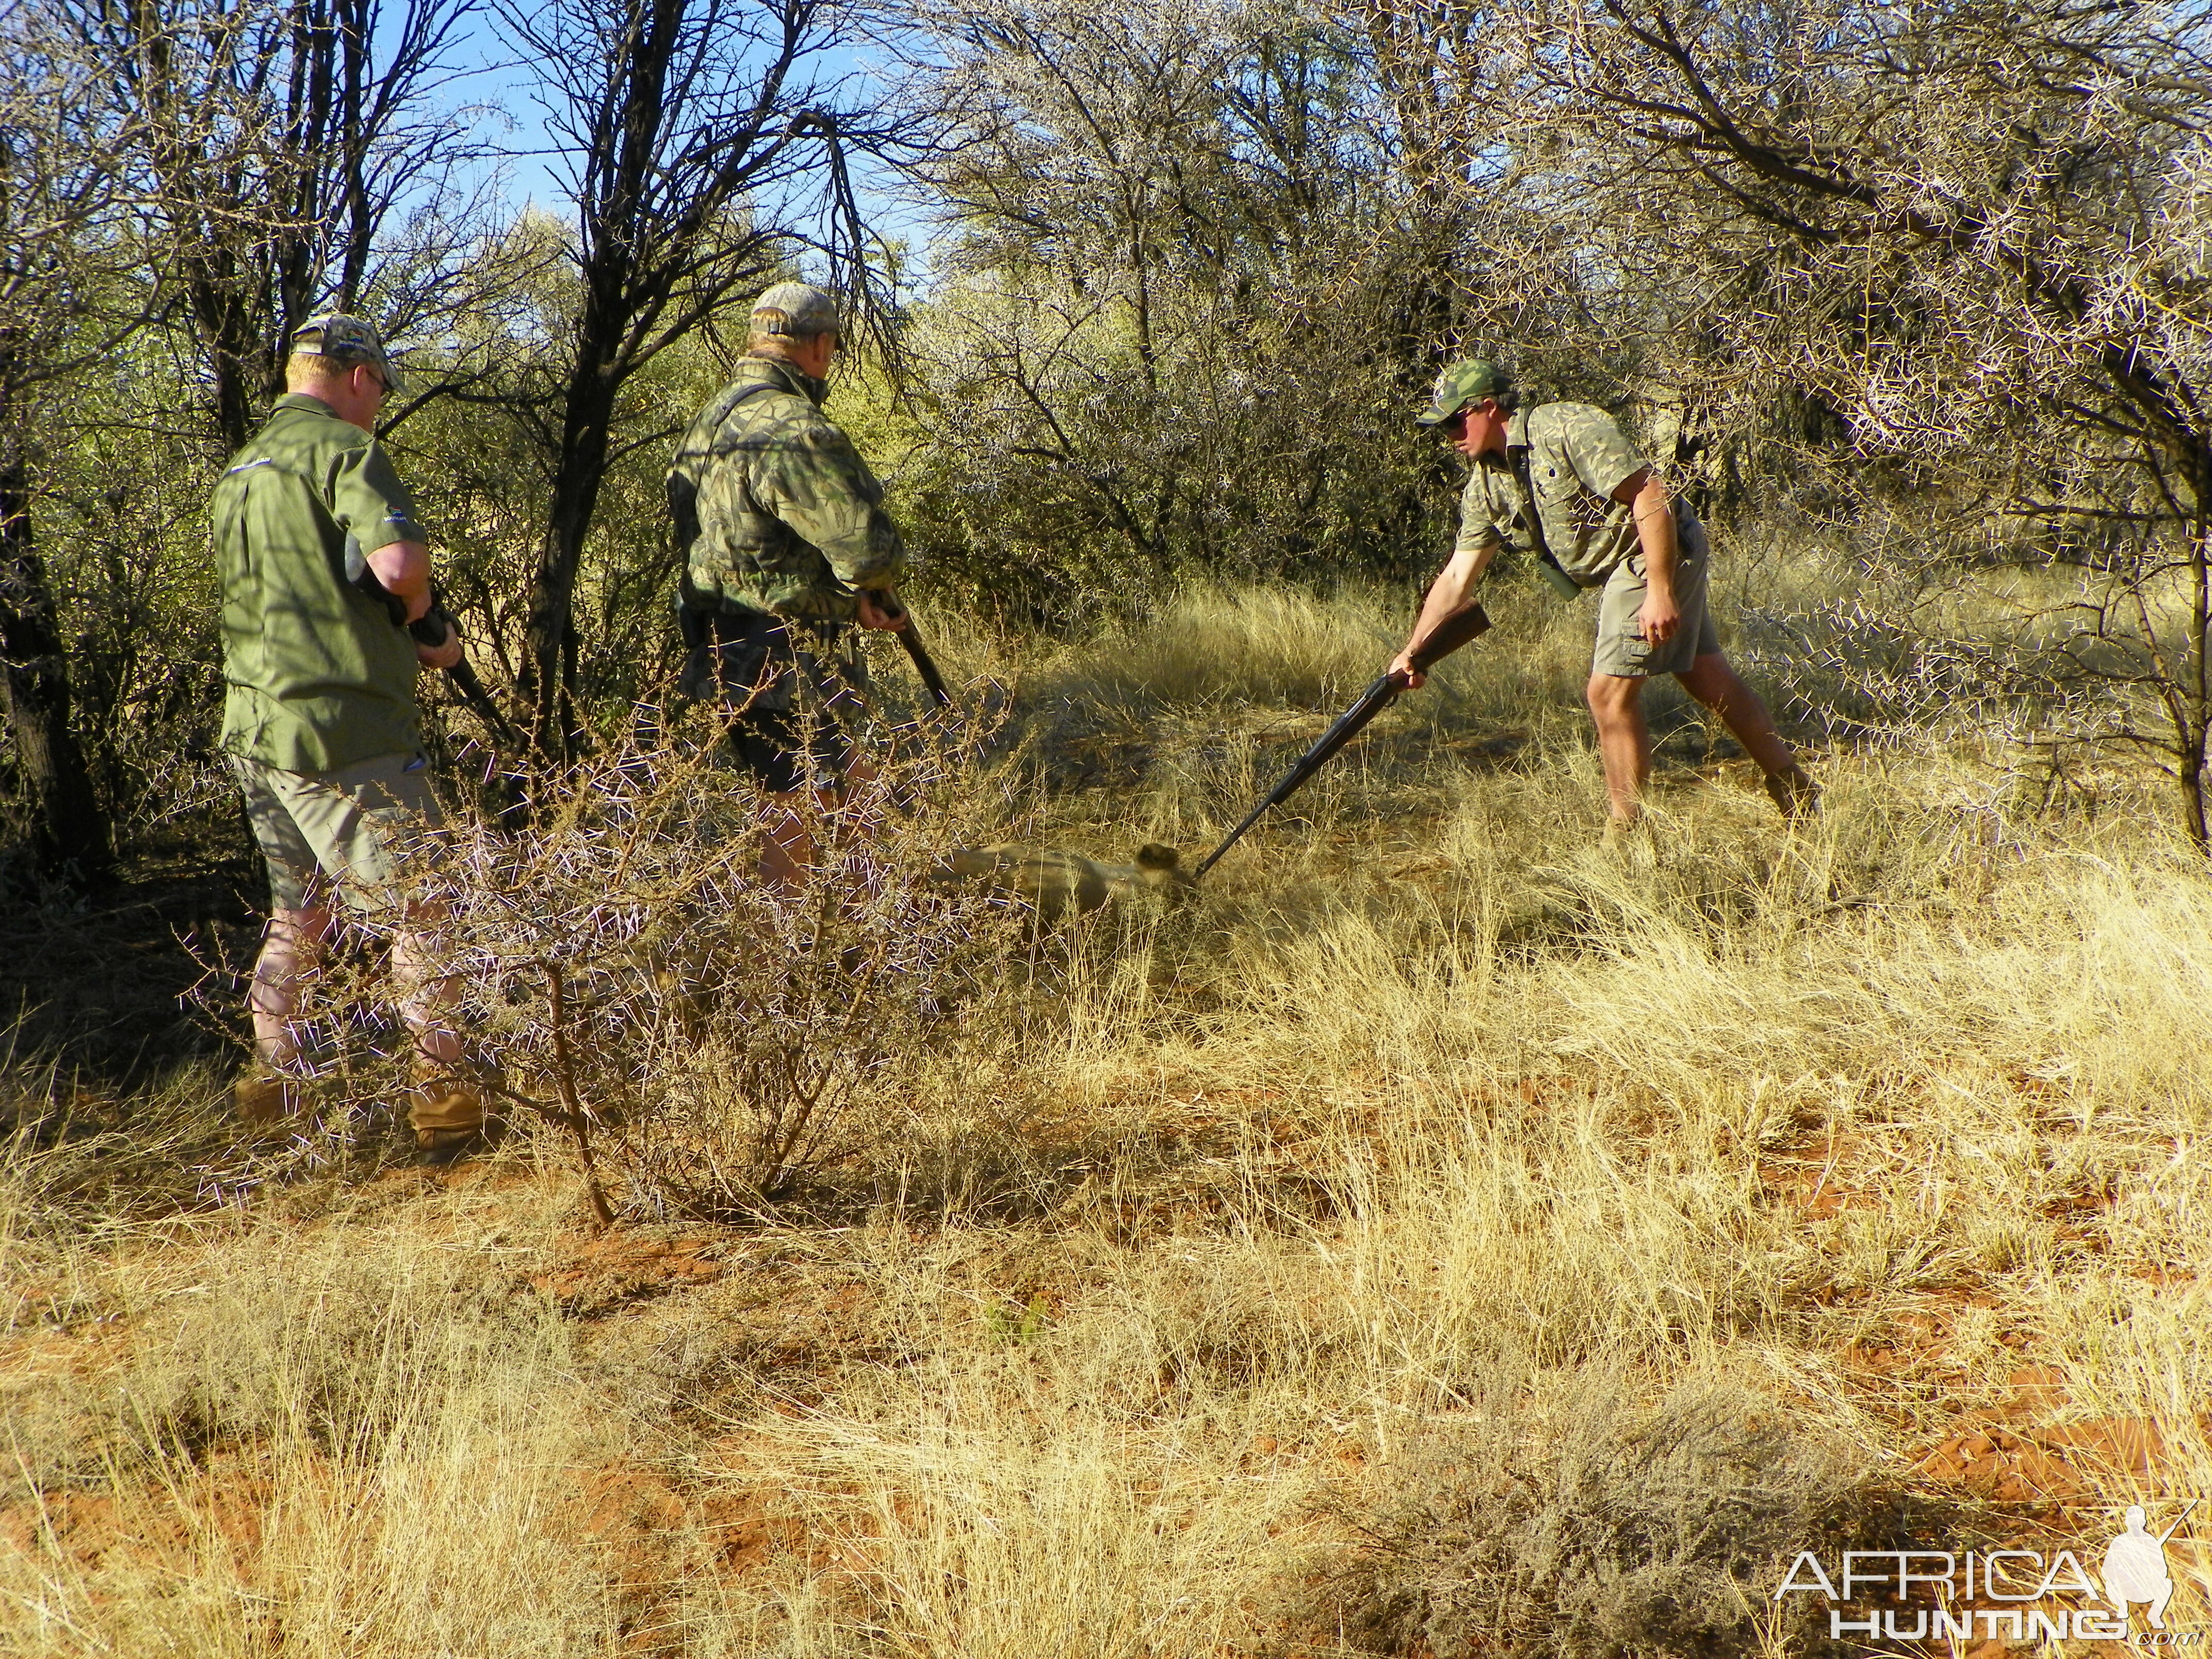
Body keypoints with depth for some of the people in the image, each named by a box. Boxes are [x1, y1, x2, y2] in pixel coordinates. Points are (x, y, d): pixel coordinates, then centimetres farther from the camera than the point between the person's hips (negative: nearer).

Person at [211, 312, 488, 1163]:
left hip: (254, 727, 9)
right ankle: (445, 1103, -1)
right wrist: (418, 607, -2)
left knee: (296, 918, 19)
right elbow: (397, 562, -25)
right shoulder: (341, 447, -9)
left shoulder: (240, 471, 20)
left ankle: (272, 1092, 24)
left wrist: (412, 641, 19)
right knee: (423, 909, -2)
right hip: (340, 725, -9)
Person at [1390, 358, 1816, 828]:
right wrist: (1413, 651, 1)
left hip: (1655, 556, -9)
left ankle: (1627, 831, 2)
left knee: (1610, 693, -10)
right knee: (1711, 680, 15)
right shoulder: (1486, 484, 5)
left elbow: (1649, 494, -24)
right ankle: (1793, 786, 28)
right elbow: (1457, 576, 6)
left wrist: (1659, 592, -28)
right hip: (1615, 572, 9)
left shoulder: (1569, 428, -20)